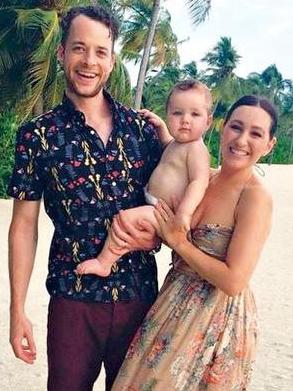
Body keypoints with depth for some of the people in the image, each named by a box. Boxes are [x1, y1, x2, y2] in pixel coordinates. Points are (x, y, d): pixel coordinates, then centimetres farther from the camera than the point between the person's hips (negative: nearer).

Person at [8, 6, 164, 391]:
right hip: (73, 298, -2)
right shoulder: (37, 136, -5)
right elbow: (24, 224, -3)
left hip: (139, 293, 3)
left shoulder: (142, 128, 1)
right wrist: (18, 309, -5)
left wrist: (156, 234, -12)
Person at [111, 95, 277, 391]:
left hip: (216, 320, -6)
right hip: (176, 305, 6)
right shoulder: (204, 179, -1)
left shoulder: (256, 197, -20)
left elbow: (233, 281, -24)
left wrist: (178, 241, -17)